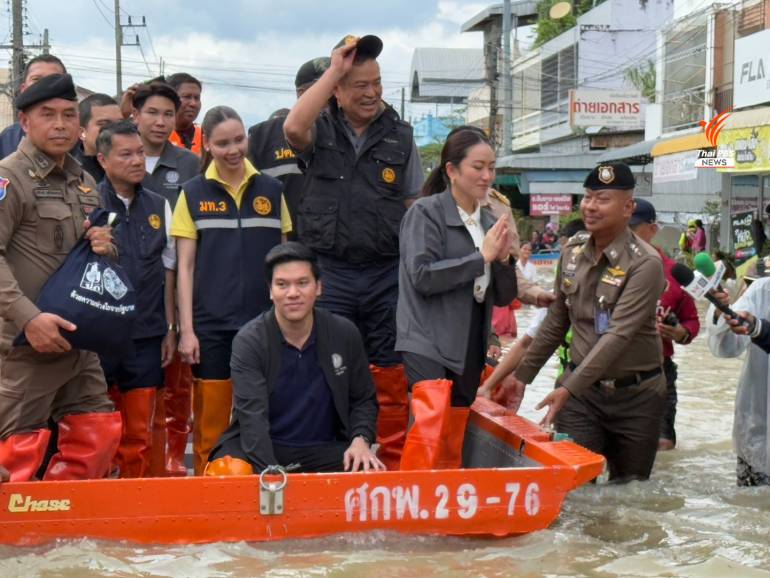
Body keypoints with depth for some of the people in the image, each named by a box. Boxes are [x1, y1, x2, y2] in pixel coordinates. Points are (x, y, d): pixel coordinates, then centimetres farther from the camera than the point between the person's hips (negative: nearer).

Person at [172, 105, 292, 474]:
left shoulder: (272, 190, 6)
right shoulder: (194, 193, 3)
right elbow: (185, 266, 2)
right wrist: (186, 329, -4)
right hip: (211, 325, -1)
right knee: (210, 426, 3)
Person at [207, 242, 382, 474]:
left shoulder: (345, 334, 1)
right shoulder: (248, 341, -8)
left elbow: (363, 399, 12)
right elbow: (252, 416, -18)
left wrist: (361, 440, -9)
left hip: (324, 449, 1)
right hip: (260, 449, -1)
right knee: (228, 473, -33)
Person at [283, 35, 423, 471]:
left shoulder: (400, 136, 7)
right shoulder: (321, 128, 3)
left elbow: (415, 207, 10)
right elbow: (294, 128, -22)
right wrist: (333, 70, -16)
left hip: (388, 273, 1)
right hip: (330, 271, -1)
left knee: (390, 376, 7)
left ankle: (392, 464, 18)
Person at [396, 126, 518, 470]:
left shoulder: (489, 222, 13)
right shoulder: (425, 212, -3)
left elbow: (503, 297, 15)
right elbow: (422, 276, -15)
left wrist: (504, 259, -4)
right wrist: (482, 256, -13)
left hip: (469, 348, 6)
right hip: (429, 342, -6)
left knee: (453, 447, 9)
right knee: (430, 431, -24)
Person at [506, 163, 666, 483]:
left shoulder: (645, 264, -16)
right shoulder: (573, 250, 3)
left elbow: (619, 334, -24)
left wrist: (569, 388, -30)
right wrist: (523, 373, 15)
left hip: (635, 396, -3)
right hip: (580, 387, 4)